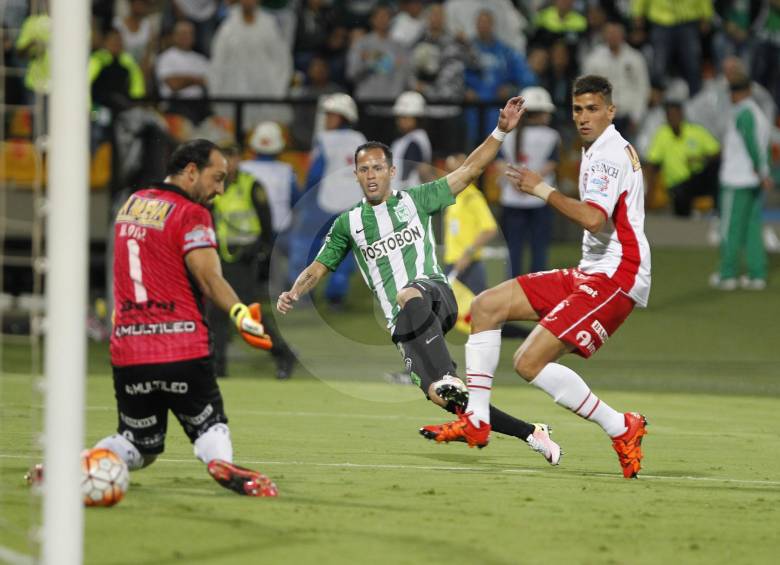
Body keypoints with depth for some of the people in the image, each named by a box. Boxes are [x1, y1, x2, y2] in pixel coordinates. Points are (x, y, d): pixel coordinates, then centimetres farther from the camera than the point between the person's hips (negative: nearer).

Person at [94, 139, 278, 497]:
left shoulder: (131, 204, 15)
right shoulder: (190, 215, -7)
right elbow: (208, 277, -20)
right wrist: (240, 314, -29)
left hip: (127, 350, 6)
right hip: (181, 352, -5)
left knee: (138, 446, 18)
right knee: (210, 429, 8)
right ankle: (222, 464, -26)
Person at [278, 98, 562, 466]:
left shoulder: (415, 200, 12)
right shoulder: (349, 223, 17)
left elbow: (469, 170, 11)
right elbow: (319, 268, 18)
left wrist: (500, 131, 0)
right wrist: (293, 293, -2)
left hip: (433, 293, -2)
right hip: (404, 325, 2)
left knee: (409, 297, -40)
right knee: (441, 397, -16)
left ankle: (447, 378, -49)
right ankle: (531, 434, -6)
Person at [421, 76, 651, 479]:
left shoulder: (610, 153, -14)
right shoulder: (598, 150, 17)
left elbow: (593, 218, -30)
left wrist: (541, 190, -23)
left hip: (614, 279, -11)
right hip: (590, 273, 11)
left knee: (530, 362, -18)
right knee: (487, 306, 7)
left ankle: (621, 429, -8)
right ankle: (476, 421, 8)